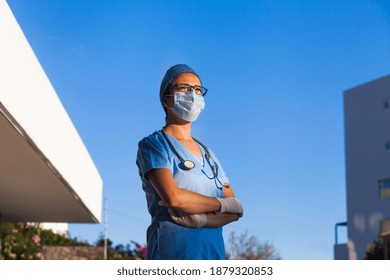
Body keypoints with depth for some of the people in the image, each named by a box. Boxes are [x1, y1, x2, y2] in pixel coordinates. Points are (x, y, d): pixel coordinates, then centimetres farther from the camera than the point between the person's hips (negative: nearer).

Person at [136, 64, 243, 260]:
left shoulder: (207, 153, 21)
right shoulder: (153, 144, 3)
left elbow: (235, 211, 10)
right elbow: (173, 197, -14)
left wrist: (200, 218, -10)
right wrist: (222, 204, 1)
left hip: (213, 251, 6)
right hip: (173, 250, -6)